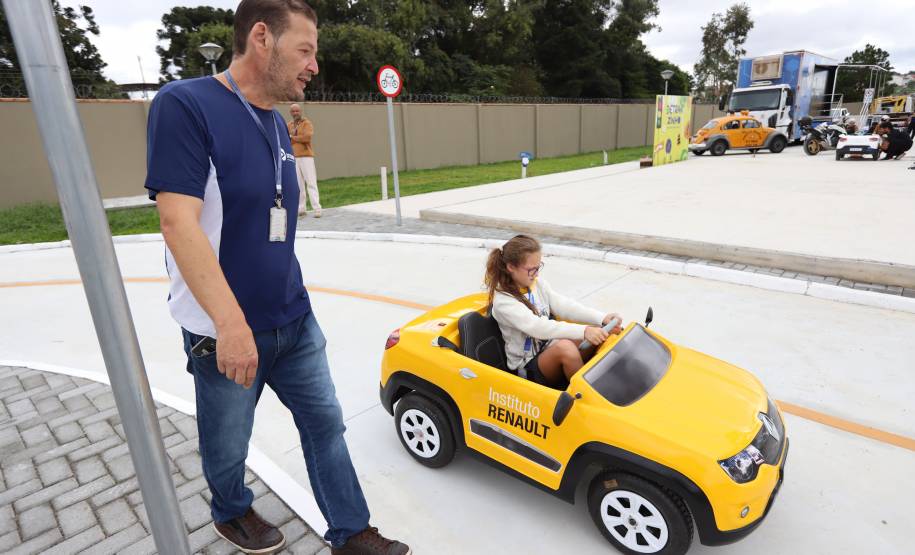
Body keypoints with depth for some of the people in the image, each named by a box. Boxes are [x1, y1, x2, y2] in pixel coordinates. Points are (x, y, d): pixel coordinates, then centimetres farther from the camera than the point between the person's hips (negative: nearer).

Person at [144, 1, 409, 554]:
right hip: (225, 331, -6)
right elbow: (178, 222, -23)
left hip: (295, 321, 7)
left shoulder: (277, 123, 8)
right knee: (228, 445, 17)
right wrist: (231, 324, -25)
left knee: (326, 423, 13)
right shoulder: (185, 104, -15)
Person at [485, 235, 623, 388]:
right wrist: (583, 331, -40)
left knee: (601, 335, -16)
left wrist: (603, 318, -21)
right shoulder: (503, 302, -18)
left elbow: (564, 306, -6)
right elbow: (538, 327, -31)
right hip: (528, 368, -6)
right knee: (564, 346, -36)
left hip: (549, 350, 7)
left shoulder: (538, 283, 4)